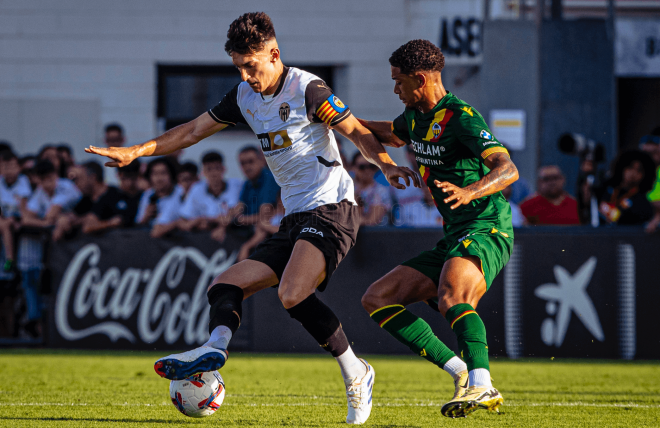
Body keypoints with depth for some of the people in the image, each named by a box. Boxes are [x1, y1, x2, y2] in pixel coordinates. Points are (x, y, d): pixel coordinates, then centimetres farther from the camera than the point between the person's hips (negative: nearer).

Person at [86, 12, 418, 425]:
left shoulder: (307, 89, -9)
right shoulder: (246, 96, 13)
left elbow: (358, 132, -6)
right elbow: (195, 130, 19)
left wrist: (387, 164, -24)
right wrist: (136, 151, 12)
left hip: (331, 209, -9)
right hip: (295, 219, 9)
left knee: (293, 294, -29)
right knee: (226, 286, -4)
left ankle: (356, 377, -18)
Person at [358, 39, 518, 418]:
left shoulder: (461, 118, -14)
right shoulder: (416, 117, 14)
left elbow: (508, 170, -27)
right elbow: (392, 134, 40)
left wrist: (469, 191, -44)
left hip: (486, 232, -10)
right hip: (453, 239, 10)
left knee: (450, 295, -38)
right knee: (377, 299, 5)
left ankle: (482, 387, -53)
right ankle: (462, 372, -6)